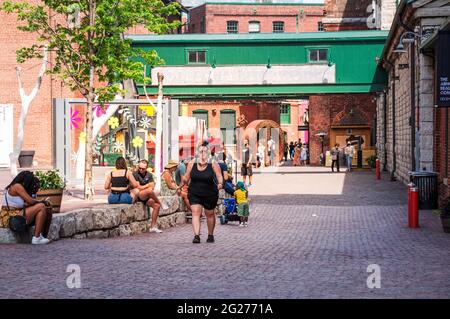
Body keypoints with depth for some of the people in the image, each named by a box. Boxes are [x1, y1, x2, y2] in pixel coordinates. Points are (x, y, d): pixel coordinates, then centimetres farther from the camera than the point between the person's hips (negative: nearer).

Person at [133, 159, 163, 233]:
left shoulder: (149, 175, 11)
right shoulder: (135, 174, -5)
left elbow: (152, 187, 4)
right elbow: (138, 188, -12)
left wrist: (143, 187, -13)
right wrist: (148, 185, -2)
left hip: (146, 198, 6)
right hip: (137, 196, -6)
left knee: (156, 205, -14)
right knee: (149, 191, -34)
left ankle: (153, 227, -9)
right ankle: (160, 202, -8)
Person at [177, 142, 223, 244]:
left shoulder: (213, 164, -9)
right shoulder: (192, 164, -2)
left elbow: (219, 176, -10)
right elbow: (186, 178, 10)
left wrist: (220, 183, -30)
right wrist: (180, 186, 17)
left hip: (210, 194, -1)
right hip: (194, 194, 1)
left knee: (210, 214, 13)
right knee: (195, 213, -14)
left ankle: (210, 235, 32)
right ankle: (196, 235, -18)